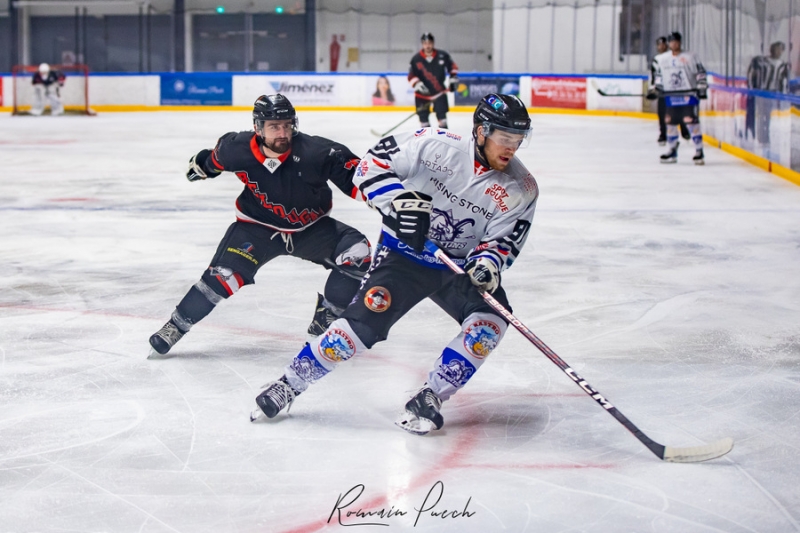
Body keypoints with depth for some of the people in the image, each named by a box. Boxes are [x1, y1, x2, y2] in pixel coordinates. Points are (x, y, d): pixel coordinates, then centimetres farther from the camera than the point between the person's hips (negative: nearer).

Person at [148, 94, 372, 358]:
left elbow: (353, 172, -24)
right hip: (258, 226, -1)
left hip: (310, 227, 1)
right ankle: (174, 327, 1)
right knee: (223, 276, -19)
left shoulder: (313, 152, -29)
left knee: (357, 250, -18)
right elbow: (219, 155, 2)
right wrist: (202, 163, 22)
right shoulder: (238, 149, -22)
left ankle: (326, 320, 1)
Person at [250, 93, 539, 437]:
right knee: (364, 322, -17)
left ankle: (428, 399, -12)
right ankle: (290, 383, 1)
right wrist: (399, 200, -26)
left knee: (490, 320, -22)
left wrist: (486, 263, -31)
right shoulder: (438, 146, -16)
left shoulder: (521, 190, -9)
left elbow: (503, 241, -9)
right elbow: (374, 163, -12)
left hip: (460, 266, 3)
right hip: (405, 254, -3)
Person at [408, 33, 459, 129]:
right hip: (423, 92, 0)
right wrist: (418, 84, -23)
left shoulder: (442, 55, -8)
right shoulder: (416, 59, -10)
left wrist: (453, 79, -1)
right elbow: (411, 76, -8)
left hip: (439, 91, 0)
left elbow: (452, 66, 7)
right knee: (423, 115, 2)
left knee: (441, 113, -4)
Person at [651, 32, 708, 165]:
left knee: (691, 121, -12)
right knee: (670, 122, 5)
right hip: (671, 96, 4)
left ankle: (699, 151, -10)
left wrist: (702, 88, -7)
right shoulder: (661, 59, 8)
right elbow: (658, 74, 19)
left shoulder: (689, 58, -3)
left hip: (688, 95, -4)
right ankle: (672, 152, 17)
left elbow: (700, 73, 0)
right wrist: (656, 86, 7)